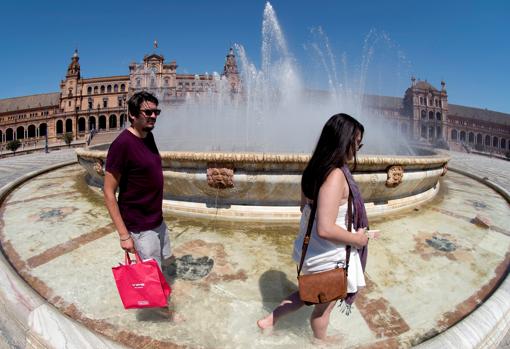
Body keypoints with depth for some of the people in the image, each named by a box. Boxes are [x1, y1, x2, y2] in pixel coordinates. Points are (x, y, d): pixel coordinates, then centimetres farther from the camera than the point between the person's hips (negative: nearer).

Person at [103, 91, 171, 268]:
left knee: (161, 266, 22)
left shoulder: (149, 136, 3)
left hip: (158, 221, 8)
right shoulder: (122, 143, -20)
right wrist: (124, 235, -19)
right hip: (140, 228, -7)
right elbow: (109, 193, -18)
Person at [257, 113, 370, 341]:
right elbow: (326, 229, -34)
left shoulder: (316, 168, -2)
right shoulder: (336, 175, -29)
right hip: (330, 257, -8)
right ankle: (320, 342, 47)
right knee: (324, 306, 20)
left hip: (311, 248, 8)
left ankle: (269, 320, 39)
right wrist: (358, 239, -18)